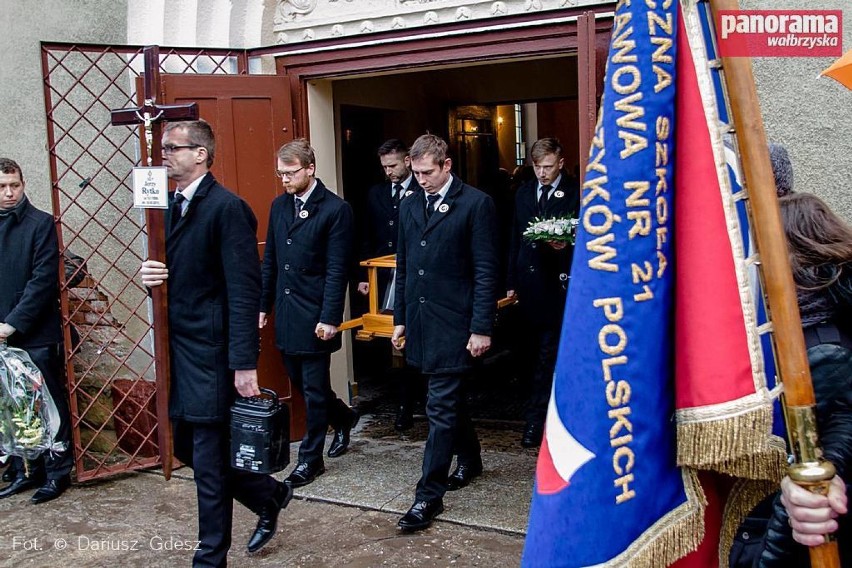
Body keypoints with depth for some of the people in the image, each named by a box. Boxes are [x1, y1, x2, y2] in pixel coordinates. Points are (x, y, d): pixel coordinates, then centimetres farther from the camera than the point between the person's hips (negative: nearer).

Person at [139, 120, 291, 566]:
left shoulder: (227, 207, -14)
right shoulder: (169, 205, 12)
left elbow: (244, 290, -19)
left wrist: (245, 363, -22)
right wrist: (150, 275, -4)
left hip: (211, 352, -9)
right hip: (179, 349, 9)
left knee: (208, 462, 3)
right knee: (188, 450, 17)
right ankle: (270, 496, 37)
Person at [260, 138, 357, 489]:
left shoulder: (335, 209, -11)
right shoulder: (279, 206, 10)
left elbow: (337, 271, -14)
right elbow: (270, 261, 14)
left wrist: (329, 318, -17)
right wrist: (263, 305, 12)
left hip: (314, 315, -7)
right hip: (285, 312, 7)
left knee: (314, 388, 3)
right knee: (299, 380, 16)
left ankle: (310, 459, 16)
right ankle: (343, 418, 41)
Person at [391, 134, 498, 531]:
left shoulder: (476, 204, -7)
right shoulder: (409, 207, 12)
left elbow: (485, 271, -10)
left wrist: (481, 328, -13)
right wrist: (400, 318, 15)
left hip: (454, 323, -7)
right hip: (421, 321, 7)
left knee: (441, 407, -5)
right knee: (450, 399, 20)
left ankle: (429, 494, 3)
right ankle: (470, 460, 40)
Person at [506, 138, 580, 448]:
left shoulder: (575, 193, -4)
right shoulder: (524, 193, 13)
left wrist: (566, 245, -24)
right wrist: (512, 281, 15)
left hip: (557, 284, -6)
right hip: (529, 283, 6)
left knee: (547, 354, -5)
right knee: (534, 352, 11)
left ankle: (536, 419, -1)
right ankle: (550, 406, 27)